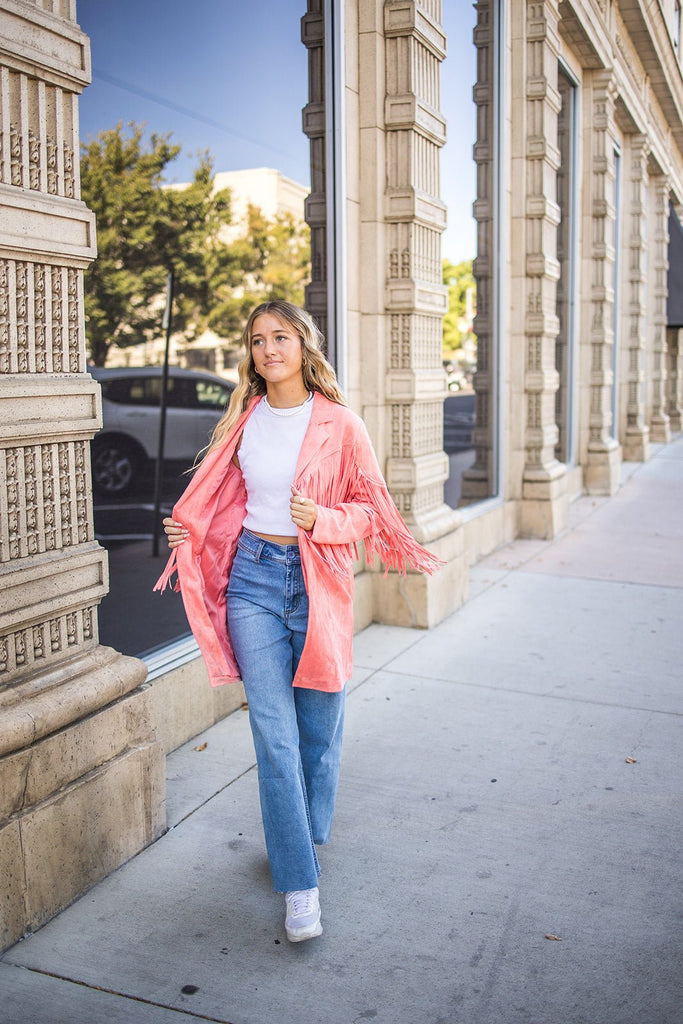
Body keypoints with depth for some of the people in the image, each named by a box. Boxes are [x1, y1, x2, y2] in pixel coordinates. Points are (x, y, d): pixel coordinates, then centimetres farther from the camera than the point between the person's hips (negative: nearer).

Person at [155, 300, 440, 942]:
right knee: (274, 734, -3)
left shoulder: (339, 425, -5)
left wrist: (322, 520, -19)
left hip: (318, 583, -1)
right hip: (253, 579, 2)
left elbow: (369, 506, 0)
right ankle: (300, 885, 6)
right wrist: (186, 528, 0)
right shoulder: (244, 420, 5)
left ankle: (307, 835, 39)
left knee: (319, 728, 12)